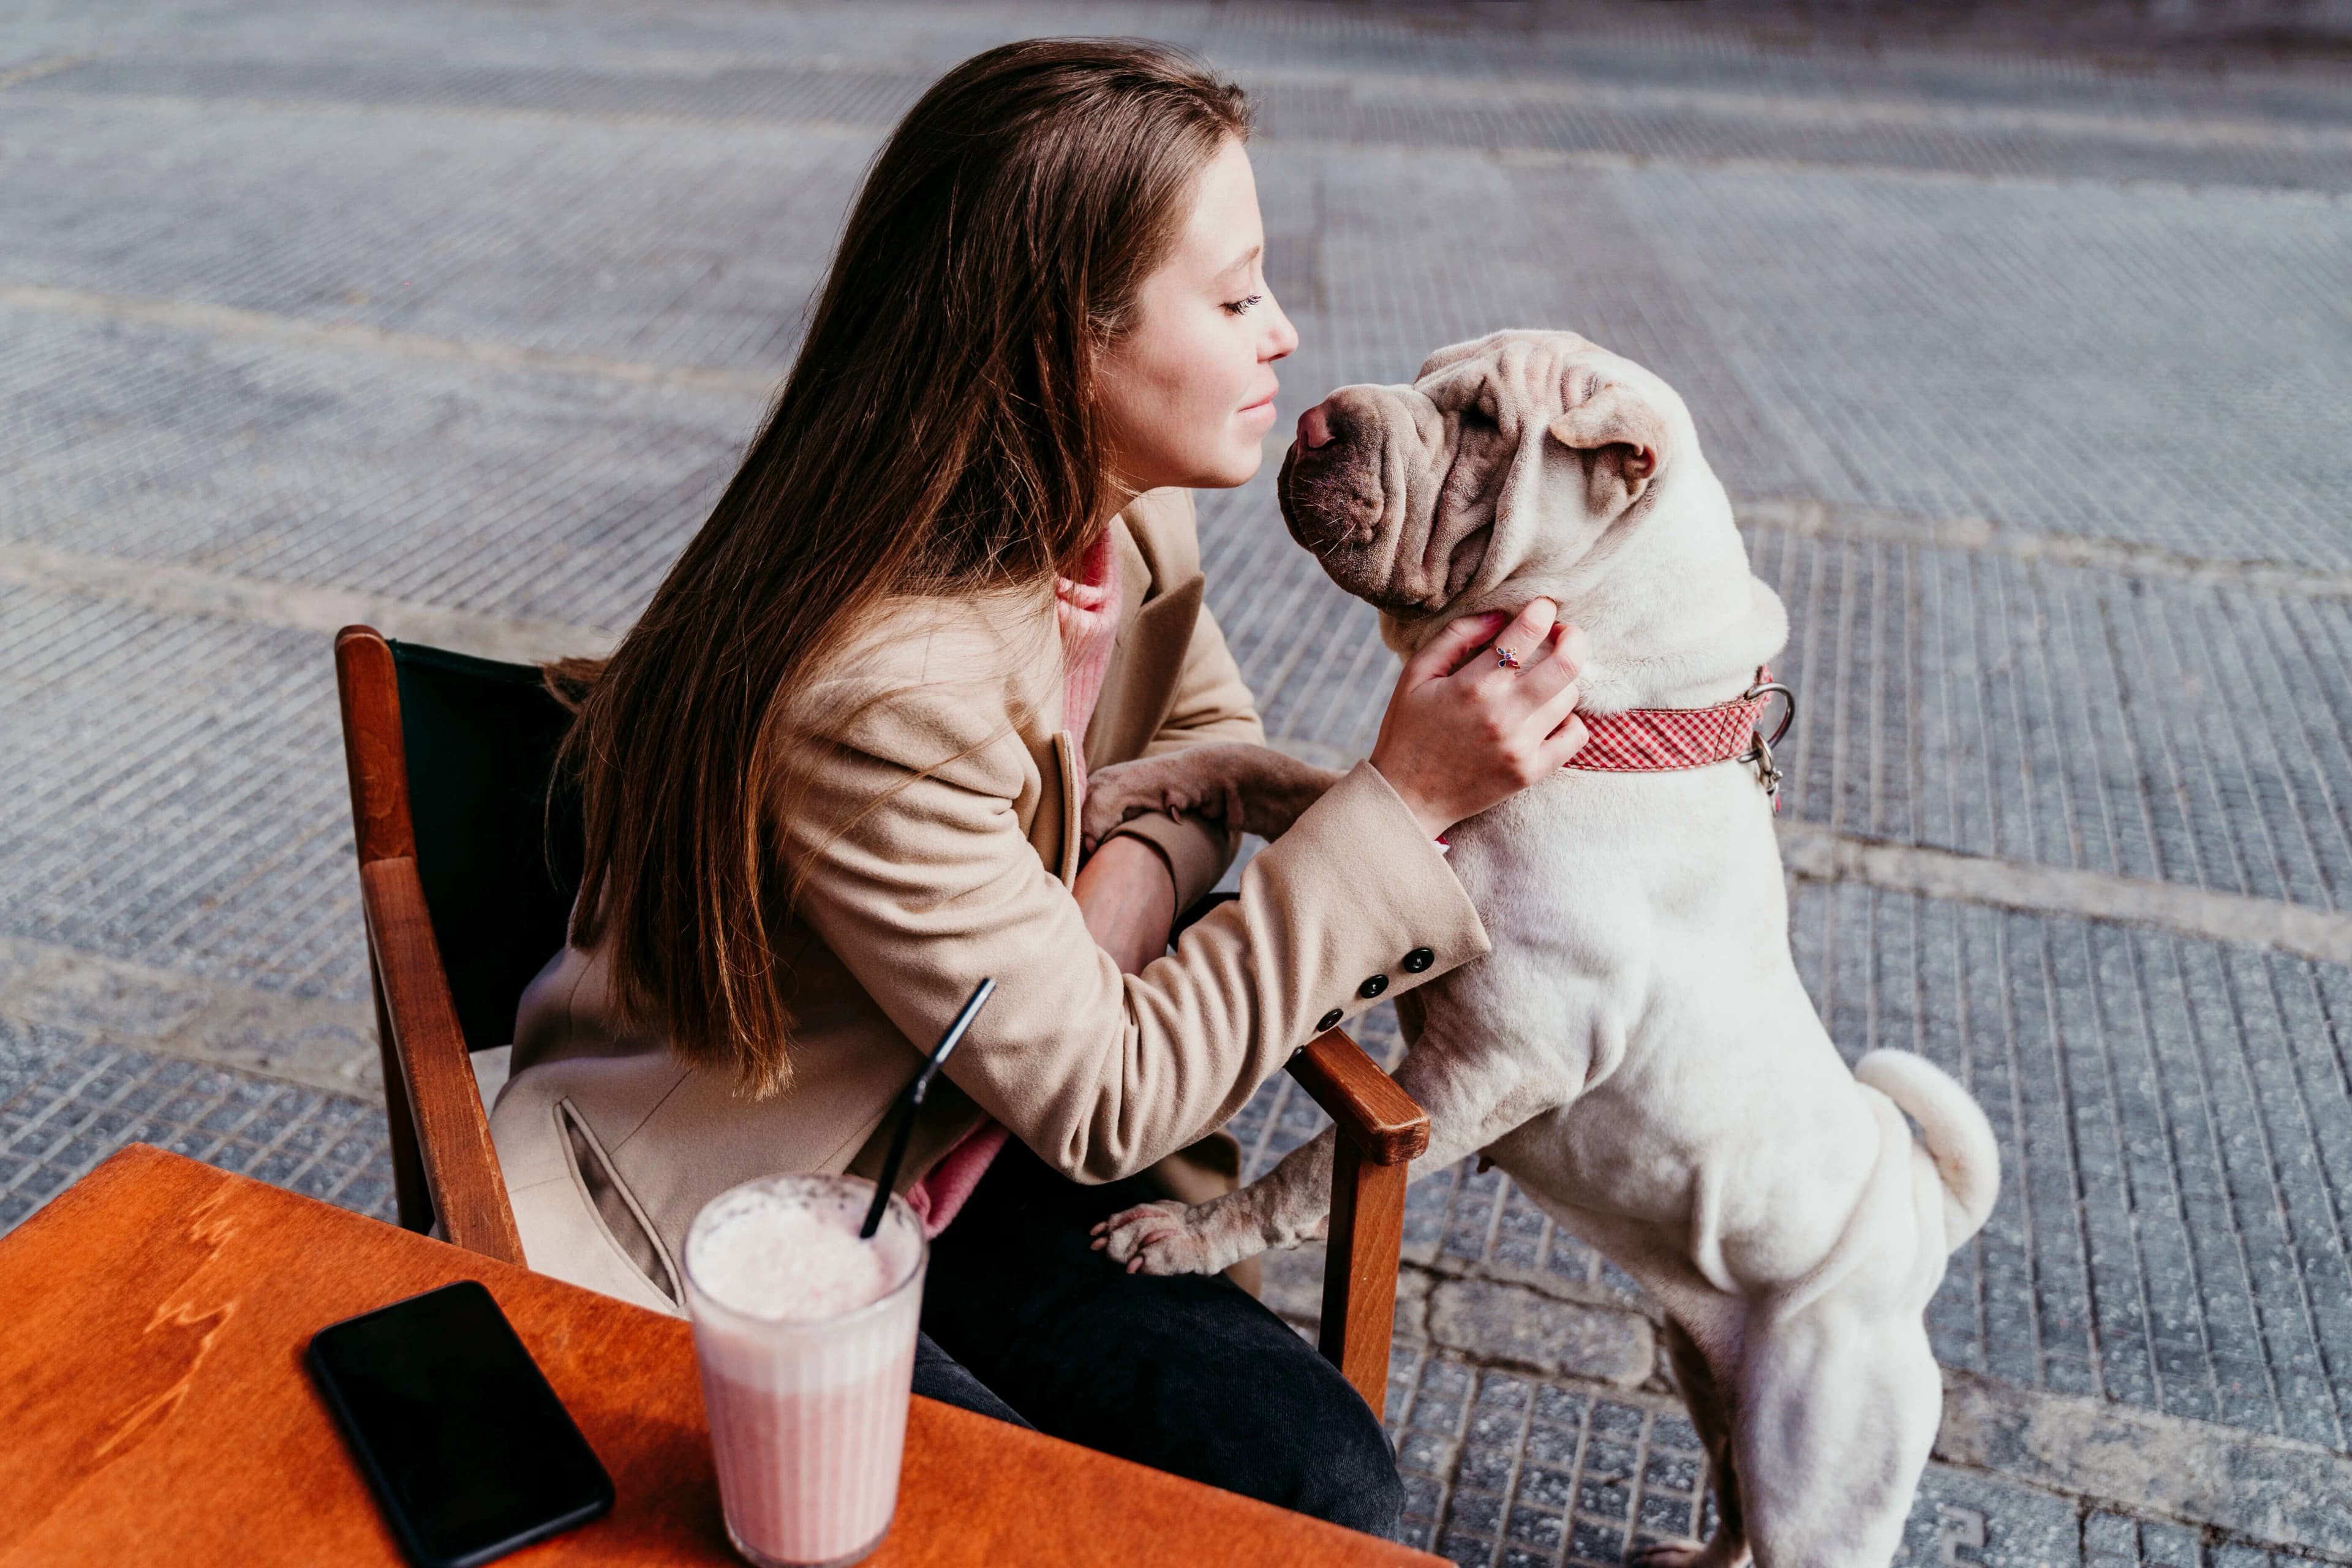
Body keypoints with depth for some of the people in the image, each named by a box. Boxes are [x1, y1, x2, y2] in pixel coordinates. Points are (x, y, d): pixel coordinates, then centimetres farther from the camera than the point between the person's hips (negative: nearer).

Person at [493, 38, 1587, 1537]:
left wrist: (1133, 875, -12)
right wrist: (1401, 803, -25)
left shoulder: (1130, 516, -7)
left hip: (971, 1169, 6)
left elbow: (1206, 730, 12)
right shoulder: (881, 685, -32)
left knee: (1331, 1486, -10)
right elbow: (1104, 1097, -24)